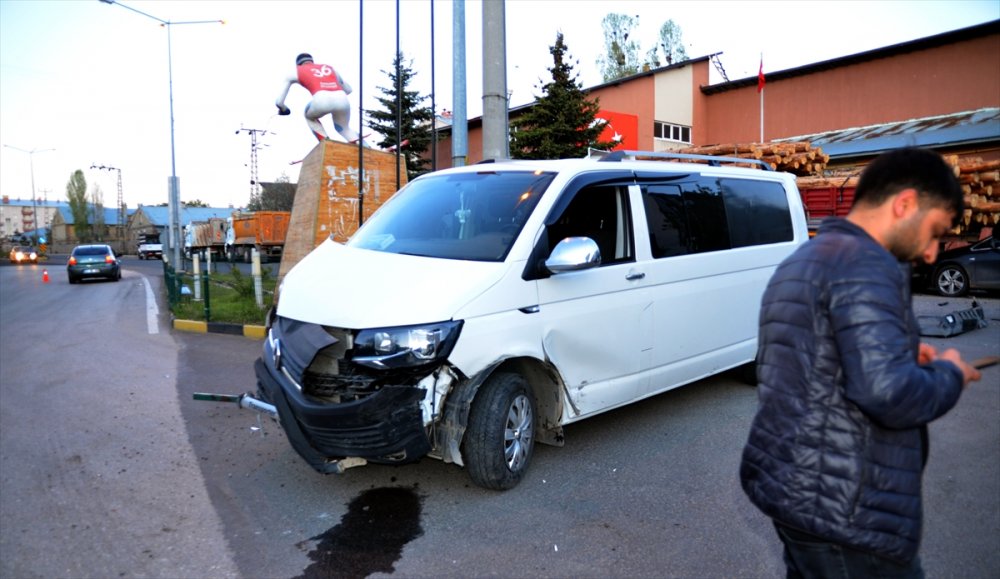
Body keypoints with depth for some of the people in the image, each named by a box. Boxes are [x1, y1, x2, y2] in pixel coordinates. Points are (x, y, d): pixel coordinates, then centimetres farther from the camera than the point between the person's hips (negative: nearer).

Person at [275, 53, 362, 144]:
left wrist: (283, 110, 49)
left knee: (310, 117, 33)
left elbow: (279, 102, 27)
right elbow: (348, 89, 47)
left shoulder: (297, 71, 28)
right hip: (342, 99, 3)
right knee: (344, 127, 31)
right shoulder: (329, 67, 36)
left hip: (321, 99, -3)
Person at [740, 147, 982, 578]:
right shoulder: (865, 263, -16)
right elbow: (888, 393, -25)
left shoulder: (802, 260, 15)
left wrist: (906, 356, 15)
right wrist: (949, 374, -6)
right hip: (842, 507, -9)